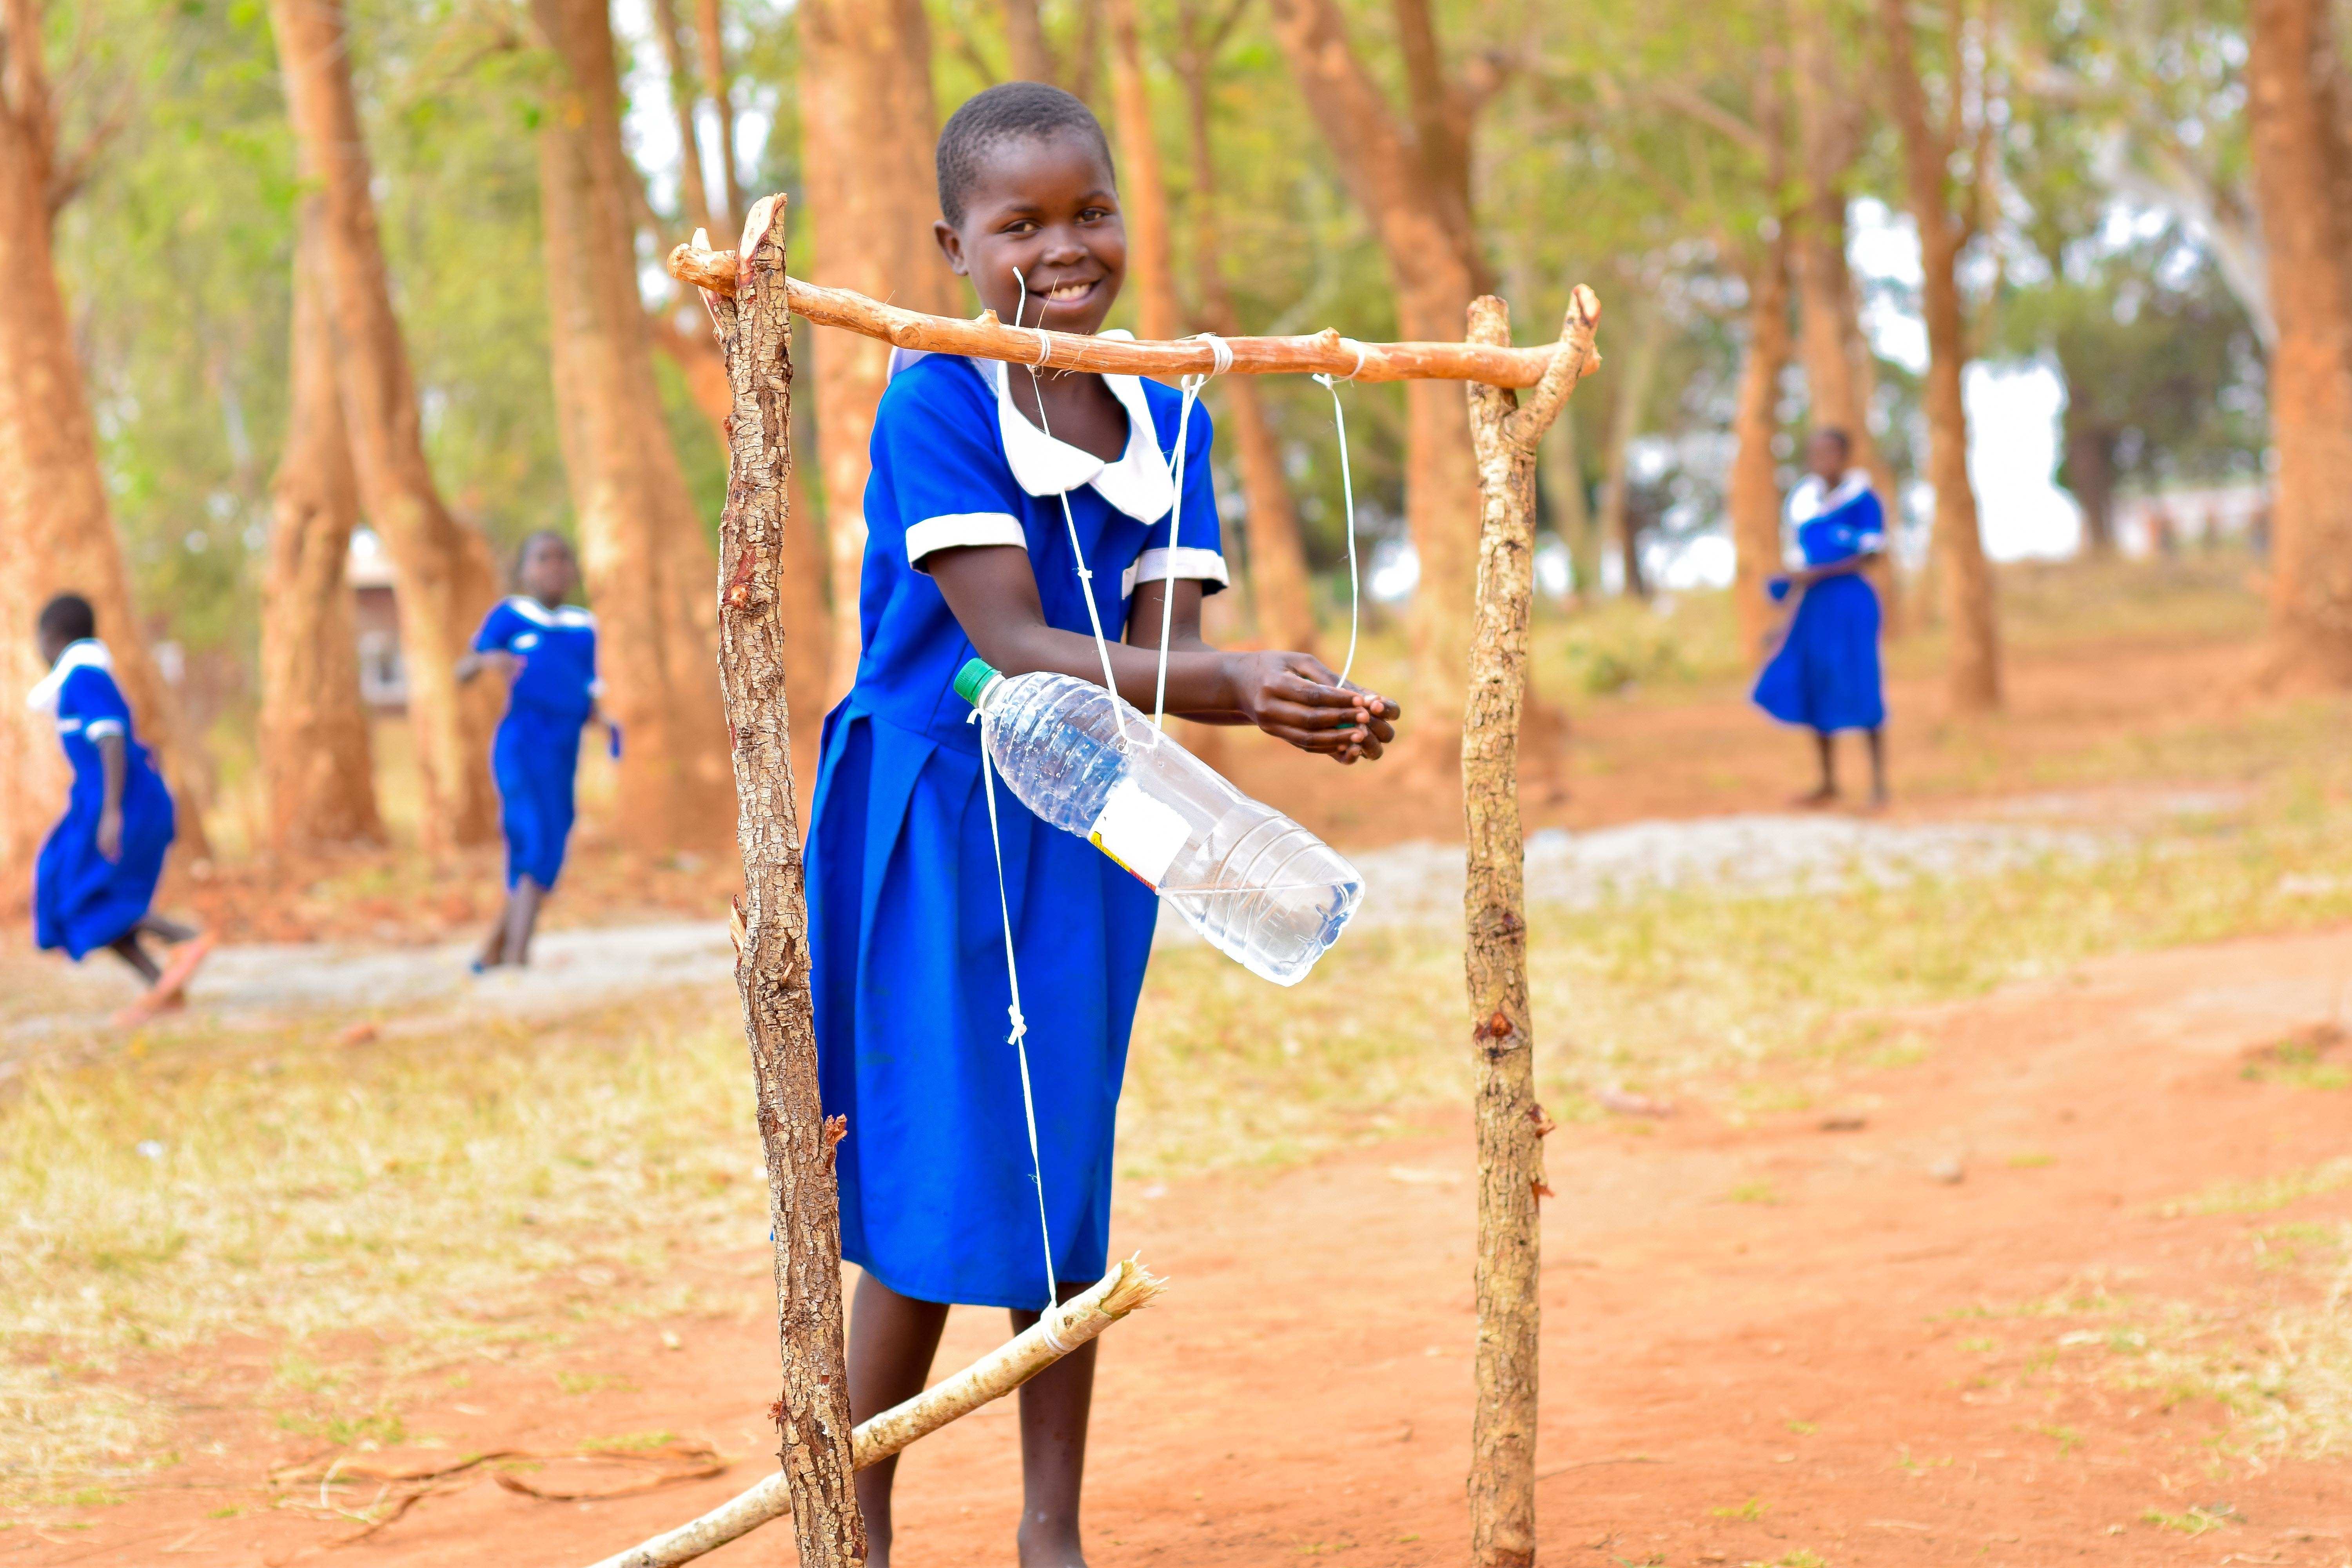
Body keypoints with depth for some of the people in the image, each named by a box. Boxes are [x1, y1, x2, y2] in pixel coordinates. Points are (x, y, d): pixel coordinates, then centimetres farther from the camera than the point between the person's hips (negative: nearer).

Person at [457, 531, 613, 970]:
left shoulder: (584, 628, 17)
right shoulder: (510, 616, 5)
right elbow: (462, 672, 1)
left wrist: (607, 724, 2)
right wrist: (487, 660, -21)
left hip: (565, 752, 6)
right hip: (521, 742, -6)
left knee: (541, 856, 10)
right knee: (542, 841, -22)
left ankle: (492, 955, 27)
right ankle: (517, 956, -26)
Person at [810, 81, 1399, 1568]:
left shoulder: (1166, 423, 4)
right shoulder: (933, 404, -13)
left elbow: (1158, 651, -4)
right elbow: (1013, 648, -21)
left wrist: (1296, 706, -26)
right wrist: (1236, 682, -31)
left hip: (1086, 828, 5)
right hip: (934, 819, -5)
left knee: (1069, 1180, 9)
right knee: (937, 1186, -4)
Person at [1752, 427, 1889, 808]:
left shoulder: (1861, 498, -8)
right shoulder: (1807, 499, 12)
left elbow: (1872, 554, -13)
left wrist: (1818, 574, -18)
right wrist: (1790, 616, 16)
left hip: (1851, 603, -7)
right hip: (1814, 605, 7)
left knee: (1860, 688, -5)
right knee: (1814, 690, 5)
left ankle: (1879, 783, 3)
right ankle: (1828, 783, 15)